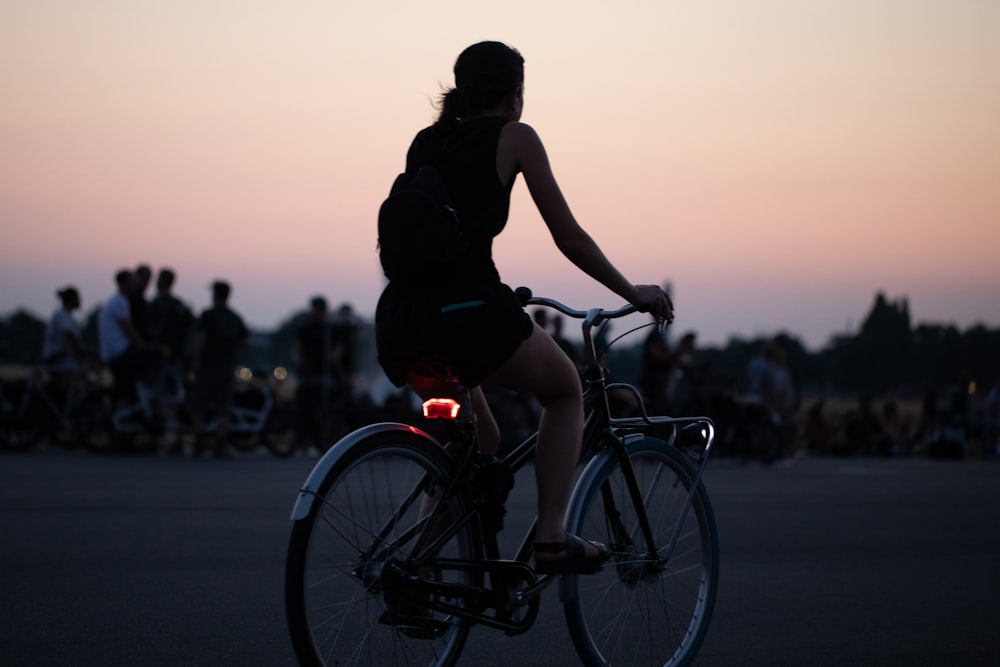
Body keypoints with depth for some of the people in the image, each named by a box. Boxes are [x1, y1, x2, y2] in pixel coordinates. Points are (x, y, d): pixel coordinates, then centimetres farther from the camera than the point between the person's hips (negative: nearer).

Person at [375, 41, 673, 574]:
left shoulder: (424, 143, 23)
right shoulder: (514, 136, 7)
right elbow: (569, 237, 9)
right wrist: (634, 295, 21)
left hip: (398, 322, 6)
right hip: (466, 314, -6)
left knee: (476, 442, 28)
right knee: (566, 392, 23)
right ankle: (551, 538, 8)